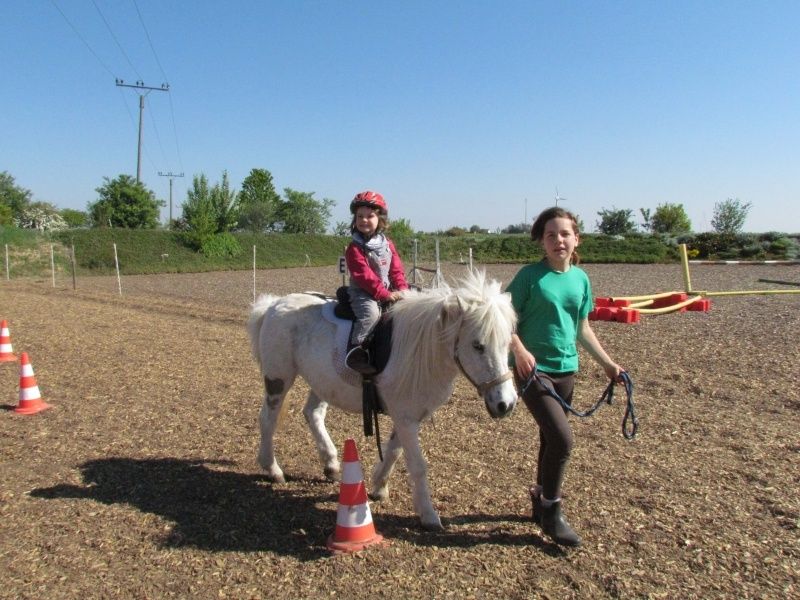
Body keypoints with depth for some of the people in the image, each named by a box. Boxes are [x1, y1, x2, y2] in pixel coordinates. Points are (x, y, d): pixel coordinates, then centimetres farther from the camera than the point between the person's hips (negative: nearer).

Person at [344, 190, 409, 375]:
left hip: (387, 292, 7)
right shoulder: (354, 248, -10)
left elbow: (396, 269, 11)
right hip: (362, 293, -7)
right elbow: (364, 276, -18)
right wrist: (385, 294, -22)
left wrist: (402, 289, -6)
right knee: (371, 312, -34)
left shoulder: (387, 244, 11)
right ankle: (354, 350, -31)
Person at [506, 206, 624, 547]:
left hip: (566, 369, 6)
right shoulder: (531, 275, -9)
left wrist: (607, 363, 12)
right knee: (562, 439, -14)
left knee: (550, 440, 16)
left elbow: (582, 328, 15)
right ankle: (551, 513, 6)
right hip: (534, 370, -6)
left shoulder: (581, 279, 7)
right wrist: (520, 350, -25)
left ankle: (540, 501, 36)